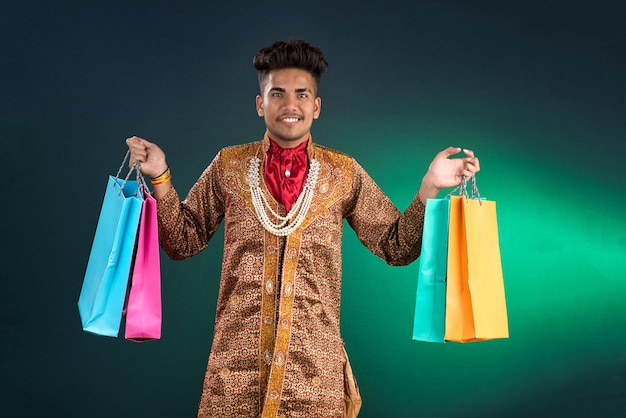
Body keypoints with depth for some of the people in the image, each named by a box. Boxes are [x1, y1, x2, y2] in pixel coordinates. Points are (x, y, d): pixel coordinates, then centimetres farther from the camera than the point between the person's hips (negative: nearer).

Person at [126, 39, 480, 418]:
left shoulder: (344, 173, 4)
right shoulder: (228, 165, 5)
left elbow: (396, 247, 5)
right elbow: (183, 242, 7)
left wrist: (430, 187, -8)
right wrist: (160, 177, -5)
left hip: (315, 359, 0)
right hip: (237, 356, 0)